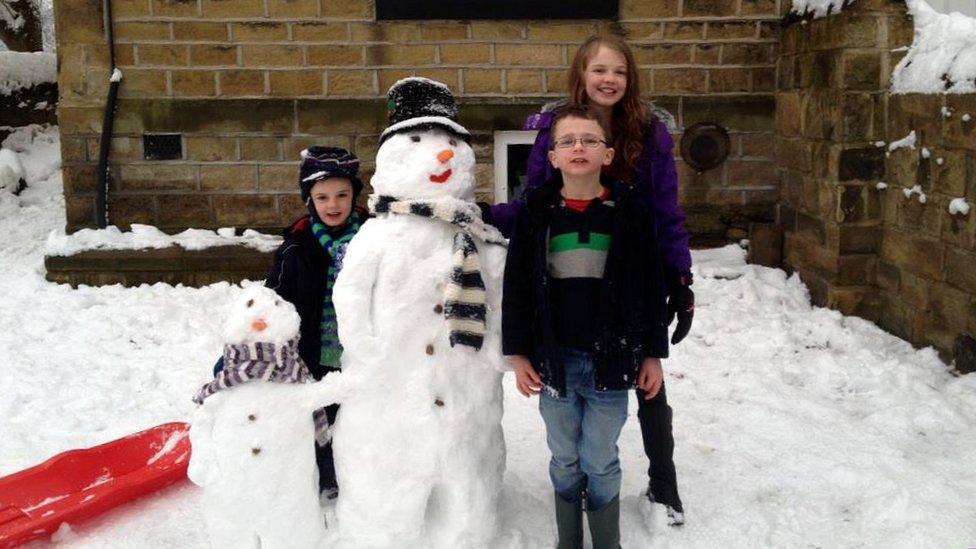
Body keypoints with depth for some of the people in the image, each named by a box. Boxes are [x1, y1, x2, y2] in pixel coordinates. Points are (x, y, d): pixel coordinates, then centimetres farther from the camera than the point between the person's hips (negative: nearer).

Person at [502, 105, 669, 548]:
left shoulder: (629, 209, -3)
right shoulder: (535, 211, 0)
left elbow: (651, 286, 1)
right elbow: (516, 286, 3)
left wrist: (653, 353, 2)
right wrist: (518, 352, 1)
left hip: (610, 360, -1)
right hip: (554, 360, 2)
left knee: (601, 464, 8)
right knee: (565, 462, 16)